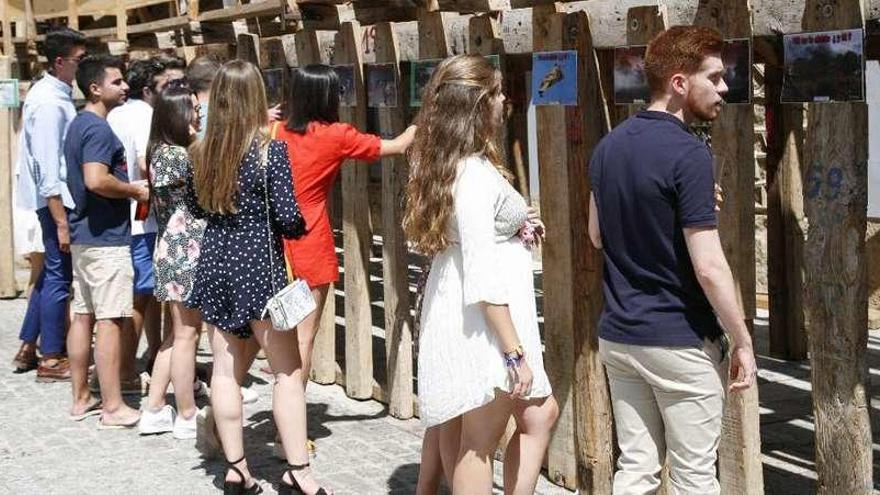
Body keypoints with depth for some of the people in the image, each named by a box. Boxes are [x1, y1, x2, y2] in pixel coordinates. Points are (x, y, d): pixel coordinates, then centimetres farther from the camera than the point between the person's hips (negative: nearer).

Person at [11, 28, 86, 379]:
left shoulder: (58, 93, 9)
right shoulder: (49, 103, -19)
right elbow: (47, 169, -22)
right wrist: (61, 222, -22)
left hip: (61, 196, 10)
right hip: (56, 199, -10)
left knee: (52, 272, 17)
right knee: (59, 276, 0)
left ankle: (27, 348, 27)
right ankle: (51, 360, 10)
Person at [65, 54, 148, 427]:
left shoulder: (78, 125, 15)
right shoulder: (98, 128, -16)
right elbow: (96, 180, -28)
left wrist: (127, 186, 19)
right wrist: (136, 191, -14)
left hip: (83, 233, 10)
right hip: (106, 237, -10)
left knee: (83, 315, 12)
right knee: (110, 320, -6)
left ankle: (81, 398, 19)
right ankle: (113, 407, -2)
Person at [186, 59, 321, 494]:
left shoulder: (202, 150, 2)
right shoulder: (270, 149, -12)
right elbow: (289, 218, -14)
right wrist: (301, 227, 6)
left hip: (215, 263, 5)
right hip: (259, 266, -5)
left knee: (226, 369, 9)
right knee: (288, 371, 3)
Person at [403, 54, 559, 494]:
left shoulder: (445, 164, 9)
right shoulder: (476, 173, -20)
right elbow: (483, 278, -24)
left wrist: (513, 231, 12)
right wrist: (515, 351, -22)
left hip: (454, 316, 10)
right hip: (483, 326, -10)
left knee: (540, 415, 17)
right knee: (478, 443, 1)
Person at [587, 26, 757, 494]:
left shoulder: (609, 146, 6)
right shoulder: (688, 154, -19)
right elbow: (708, 267, -20)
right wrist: (743, 341, -10)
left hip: (618, 334, 7)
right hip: (679, 342, -7)